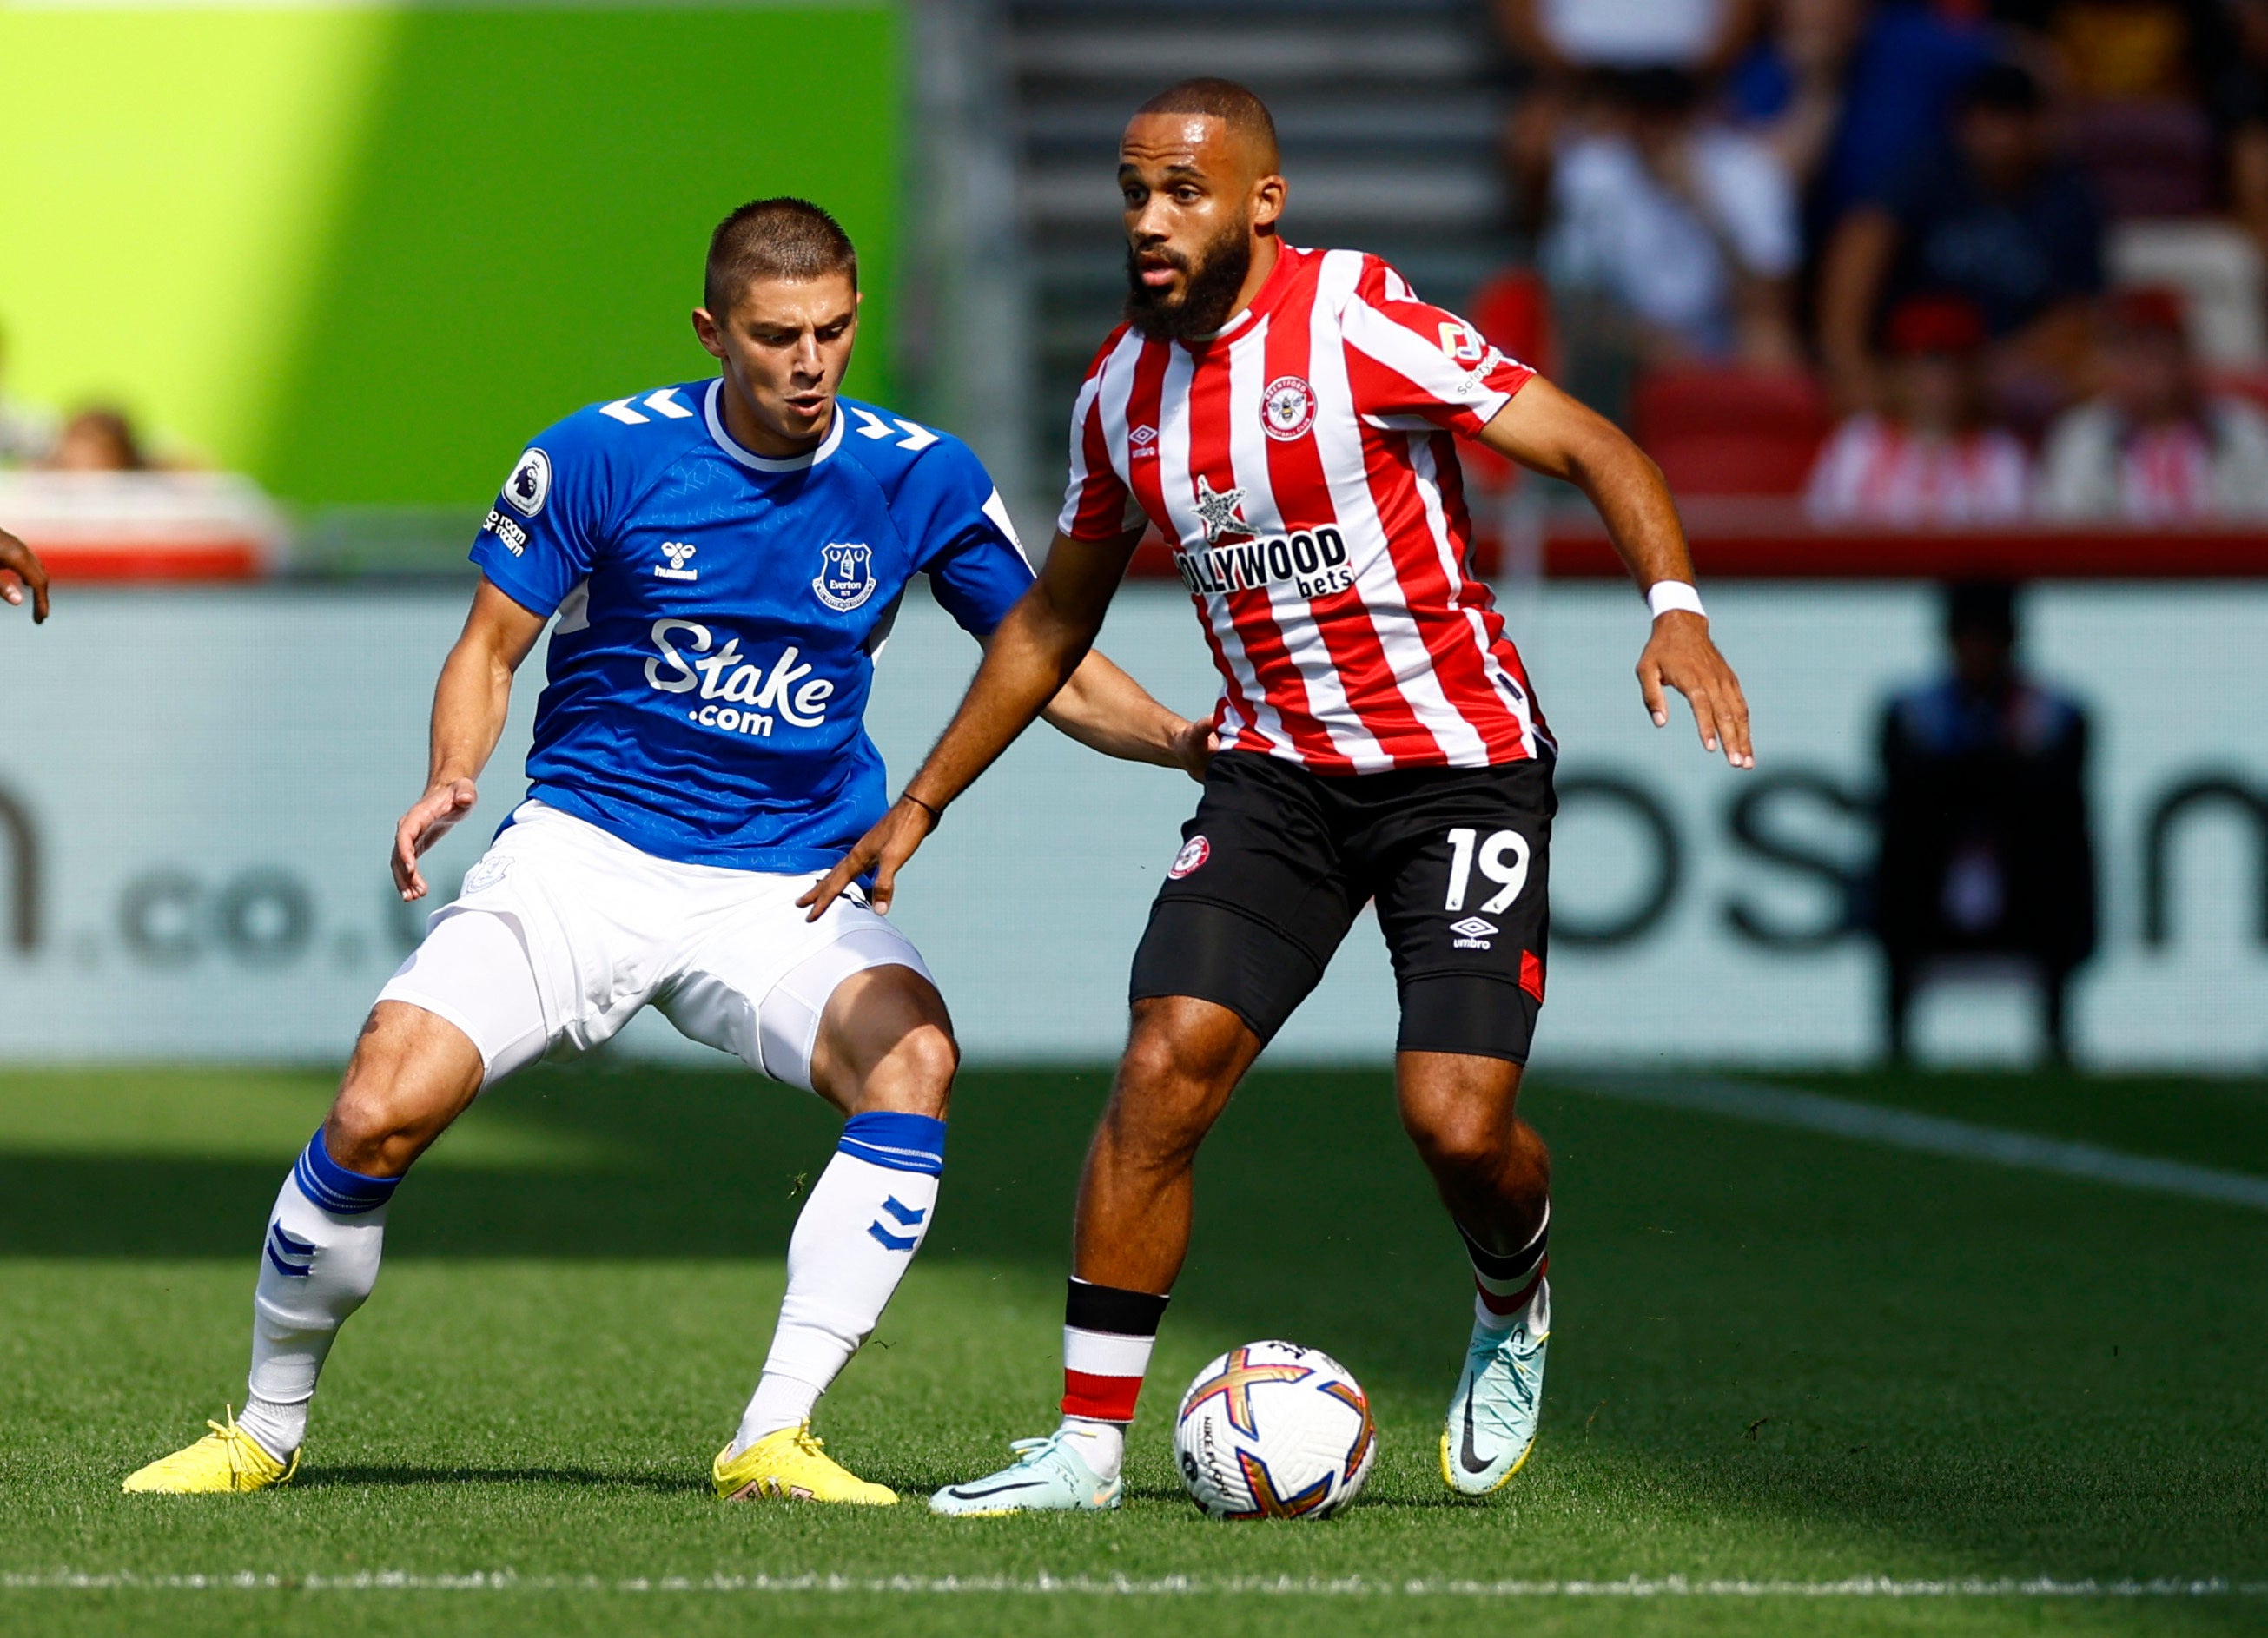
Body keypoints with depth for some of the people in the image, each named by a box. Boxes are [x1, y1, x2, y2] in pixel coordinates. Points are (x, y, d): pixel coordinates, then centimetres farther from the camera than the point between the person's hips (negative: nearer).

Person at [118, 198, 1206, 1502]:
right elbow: (490, 649, 3)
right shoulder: (605, 455, -6)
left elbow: (1060, 672, 5)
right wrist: (452, 784, -17)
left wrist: (1186, 741, -14)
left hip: (791, 889, 1)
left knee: (913, 1055, -31)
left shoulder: (918, 477, -1)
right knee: (378, 1115, -17)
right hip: (583, 852, -1)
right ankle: (267, 1431, 8)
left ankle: (775, 1441, -28)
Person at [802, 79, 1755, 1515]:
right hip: (1276, 774, 5)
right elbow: (1053, 620, 17)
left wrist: (1676, 612, -33)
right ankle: (1090, 1443, -6)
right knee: (1164, 1071, -13)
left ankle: (1515, 1307, 22)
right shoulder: (1123, 390, 3)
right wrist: (921, 806, 17)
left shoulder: (1355, 322, -16)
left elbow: (1595, 449, -16)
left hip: (1464, 768, -4)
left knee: (1458, 1123, -14)